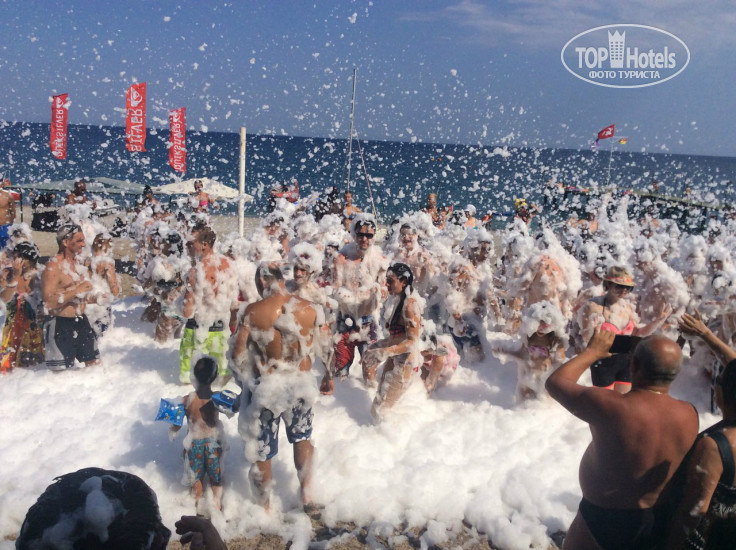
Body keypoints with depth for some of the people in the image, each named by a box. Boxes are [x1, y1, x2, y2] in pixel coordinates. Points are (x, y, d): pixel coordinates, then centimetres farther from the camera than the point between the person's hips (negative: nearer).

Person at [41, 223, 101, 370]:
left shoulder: (78, 263, 10)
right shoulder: (53, 267, -16)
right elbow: (48, 302, -24)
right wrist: (75, 291, -27)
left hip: (81, 321, 8)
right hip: (60, 325, -8)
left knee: (95, 364, 14)